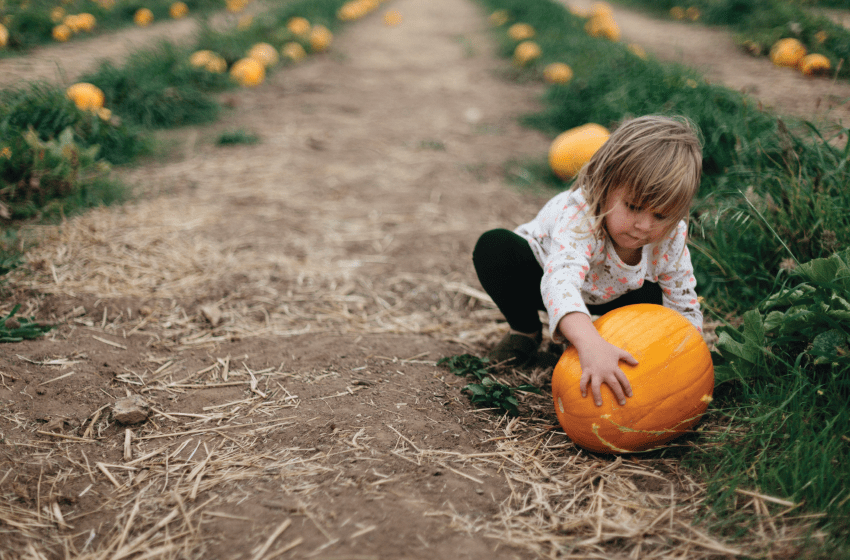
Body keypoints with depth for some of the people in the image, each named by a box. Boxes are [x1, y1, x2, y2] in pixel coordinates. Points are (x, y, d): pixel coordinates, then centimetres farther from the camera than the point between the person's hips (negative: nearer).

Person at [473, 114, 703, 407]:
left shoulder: (671, 237, -27)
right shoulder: (580, 216, -44)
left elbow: (685, 308, -15)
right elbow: (560, 280, -62)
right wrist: (590, 344, -78)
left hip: (604, 297, 4)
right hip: (540, 271, -4)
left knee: (653, 300, -25)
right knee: (494, 246, -32)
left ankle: (566, 338, 1)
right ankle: (525, 331, -5)